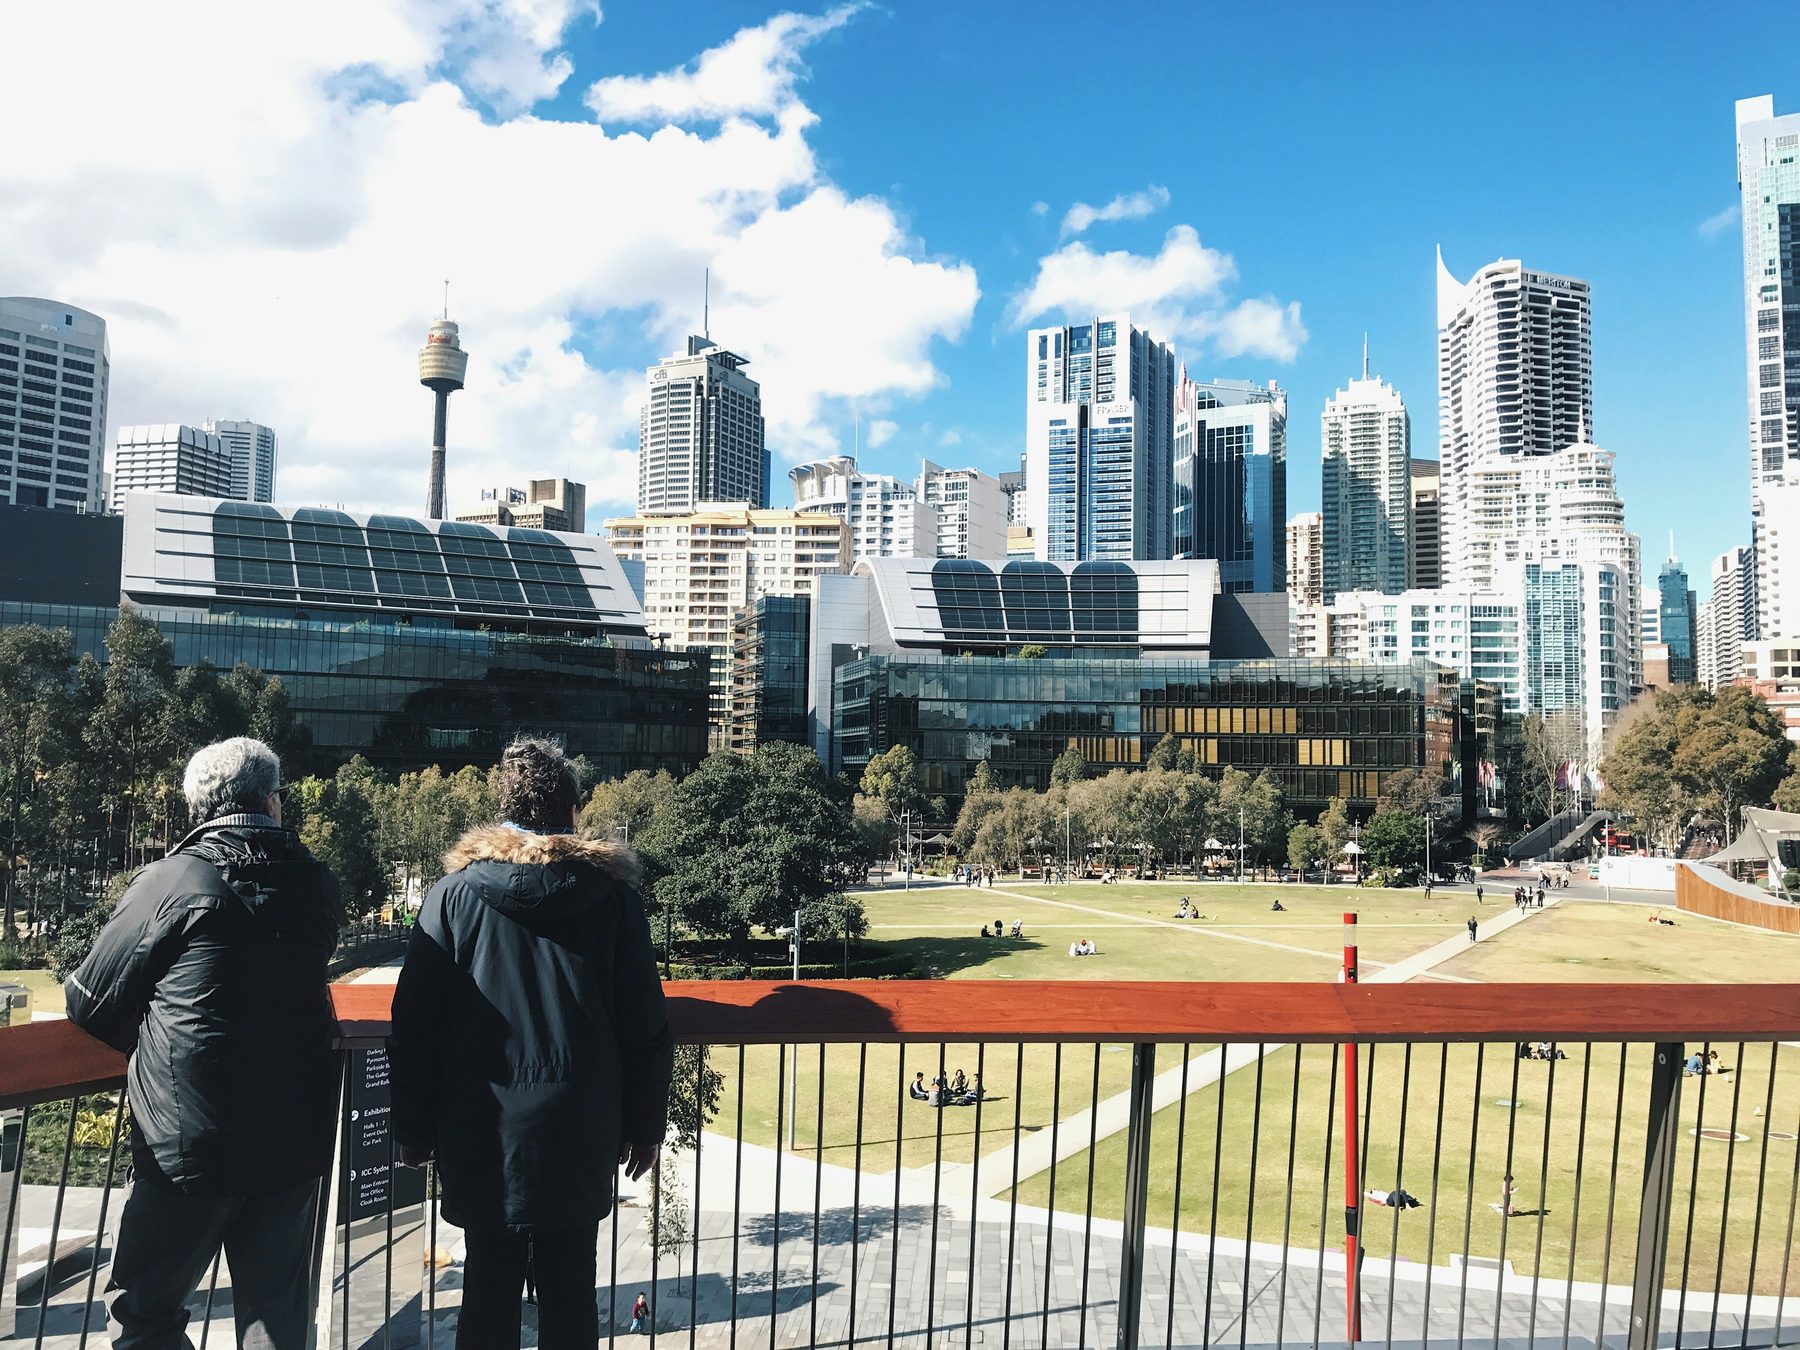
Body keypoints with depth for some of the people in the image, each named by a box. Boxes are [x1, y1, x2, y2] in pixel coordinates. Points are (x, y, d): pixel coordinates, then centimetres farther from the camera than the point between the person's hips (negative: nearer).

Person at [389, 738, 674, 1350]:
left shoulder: (455, 892, -5)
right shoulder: (613, 894, -3)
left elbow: (414, 1024, -2)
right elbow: (646, 1027, -1)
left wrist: (414, 1126, 8)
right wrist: (645, 1123, 9)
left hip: (481, 1130, 0)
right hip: (581, 1132, 0)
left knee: (488, 1285, 13)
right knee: (570, 1289, 11)